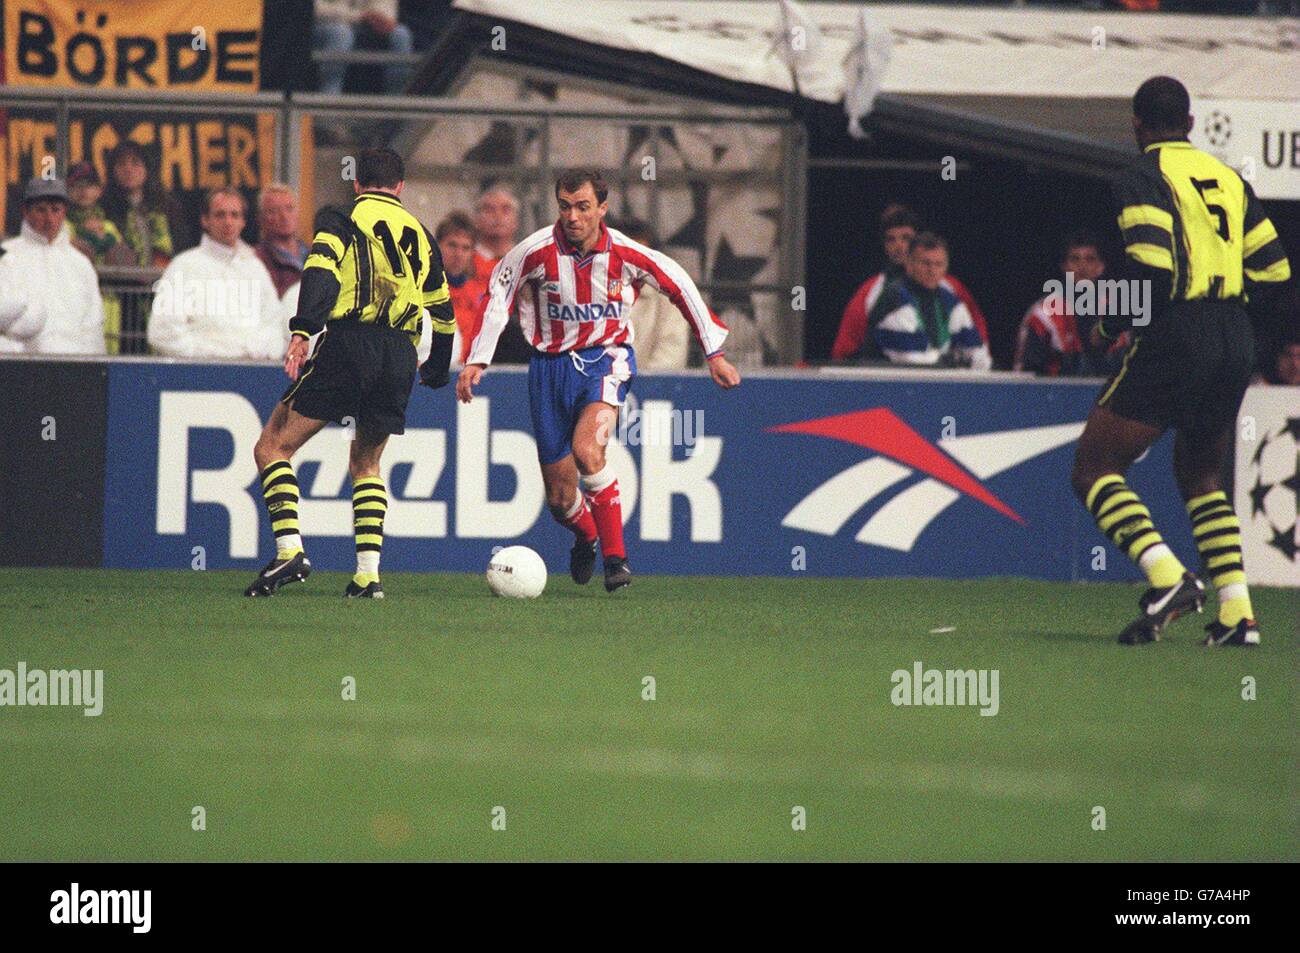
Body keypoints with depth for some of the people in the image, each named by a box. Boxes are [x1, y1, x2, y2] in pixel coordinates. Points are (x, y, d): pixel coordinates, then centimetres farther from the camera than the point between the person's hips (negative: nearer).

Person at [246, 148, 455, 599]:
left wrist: (302, 332, -22)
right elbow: (443, 311, 28)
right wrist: (437, 371, 42)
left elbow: (321, 269, -12)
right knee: (366, 462, 22)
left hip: (348, 343, -5)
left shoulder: (341, 219, 8)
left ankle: (289, 550, -14)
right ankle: (368, 574, 8)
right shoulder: (420, 234, 22)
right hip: (400, 357, 5)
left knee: (272, 448, 4)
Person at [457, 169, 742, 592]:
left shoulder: (625, 254, -13)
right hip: (550, 364, 1)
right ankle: (585, 538, 40)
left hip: (607, 358, -1)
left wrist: (713, 353, 5)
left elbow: (680, 286, 1)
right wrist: (476, 361, -2)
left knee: (586, 447, -31)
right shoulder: (537, 251, -14)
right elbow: (498, 294, 2)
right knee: (560, 499, 3)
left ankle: (615, 555, -18)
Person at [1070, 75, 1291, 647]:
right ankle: (1237, 613, 8)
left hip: (1175, 339, -7)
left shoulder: (1142, 177, -5)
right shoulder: (1228, 178, 15)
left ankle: (1168, 577, -21)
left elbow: (1153, 275, -18)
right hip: (1237, 342, 7)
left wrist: (1109, 325, -2)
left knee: (1093, 469, 0)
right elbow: (1274, 272, 12)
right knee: (1201, 477, 22)